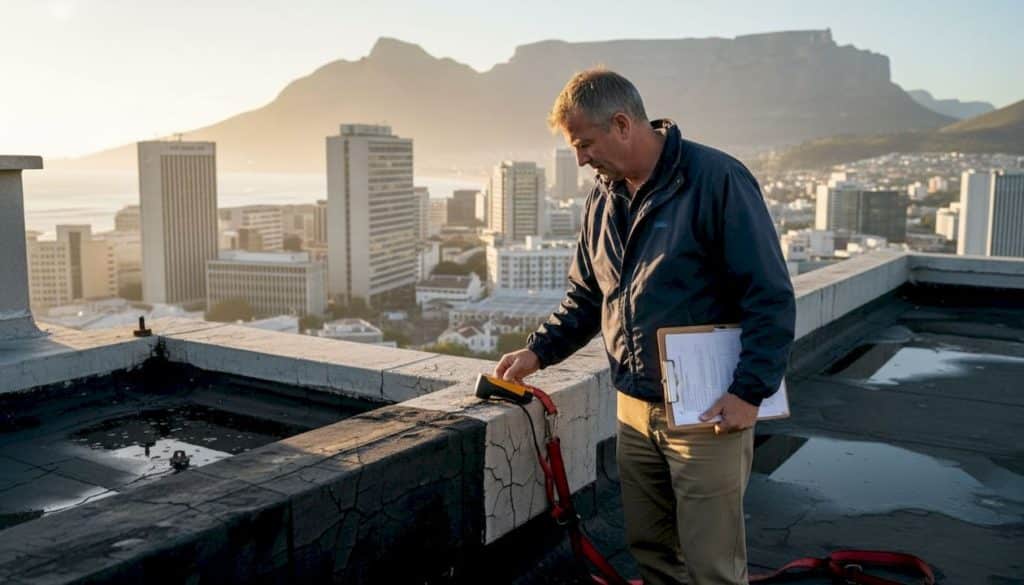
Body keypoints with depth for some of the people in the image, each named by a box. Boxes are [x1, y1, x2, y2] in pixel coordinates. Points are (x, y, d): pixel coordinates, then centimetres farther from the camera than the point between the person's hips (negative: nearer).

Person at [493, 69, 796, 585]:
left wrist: (749, 392, -18)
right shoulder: (603, 199, 9)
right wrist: (539, 349, 6)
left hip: (707, 413, -6)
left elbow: (771, 297, -14)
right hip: (634, 411, 7)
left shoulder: (717, 180, -14)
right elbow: (585, 296, 18)